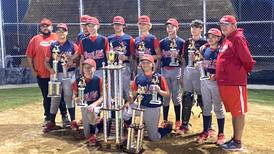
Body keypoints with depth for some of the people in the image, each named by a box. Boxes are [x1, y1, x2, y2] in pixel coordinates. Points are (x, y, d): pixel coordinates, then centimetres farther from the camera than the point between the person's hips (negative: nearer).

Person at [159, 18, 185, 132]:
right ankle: (165, 120, 18)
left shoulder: (181, 42, 2)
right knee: (165, 96, 8)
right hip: (164, 70, 3)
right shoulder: (162, 42, 10)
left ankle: (178, 121, 11)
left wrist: (177, 56, -16)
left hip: (176, 70, -2)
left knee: (176, 96, 2)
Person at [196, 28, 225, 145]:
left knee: (218, 108, 1)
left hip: (216, 81, -5)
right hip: (205, 80, 5)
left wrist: (216, 75, -21)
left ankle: (221, 134, 11)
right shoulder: (204, 49, 10)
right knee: (206, 107, 11)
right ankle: (205, 132, 22)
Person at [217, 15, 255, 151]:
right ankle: (234, 138, 27)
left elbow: (248, 60, -17)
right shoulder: (226, 40, 17)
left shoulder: (238, 38, -12)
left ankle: (238, 142, 7)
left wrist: (243, 72, -1)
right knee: (233, 111, 16)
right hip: (224, 83, 9)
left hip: (235, 83, -9)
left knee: (239, 112, -1)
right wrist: (219, 75, 14)